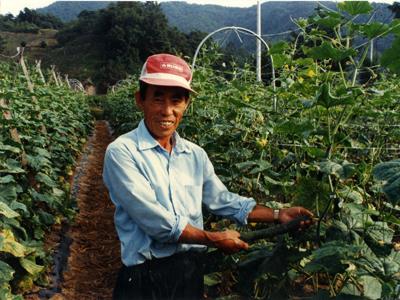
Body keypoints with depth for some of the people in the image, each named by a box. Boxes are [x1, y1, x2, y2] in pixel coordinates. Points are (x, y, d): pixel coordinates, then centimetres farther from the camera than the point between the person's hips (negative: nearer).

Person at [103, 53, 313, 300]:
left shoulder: (196, 155, 3)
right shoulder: (122, 152, -15)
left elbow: (224, 201, 12)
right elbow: (156, 222, -20)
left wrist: (278, 215, 4)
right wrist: (215, 240, -11)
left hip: (192, 272, 6)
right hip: (146, 277, -5)